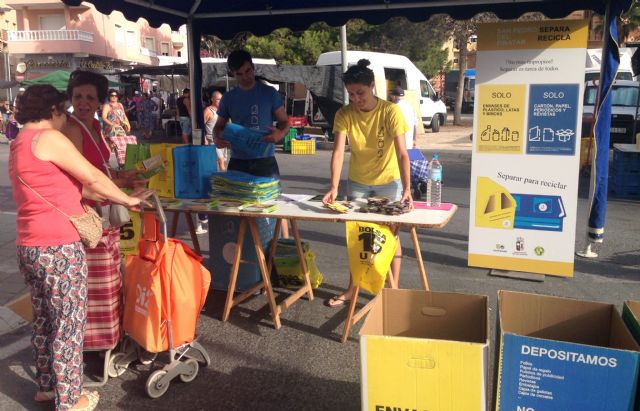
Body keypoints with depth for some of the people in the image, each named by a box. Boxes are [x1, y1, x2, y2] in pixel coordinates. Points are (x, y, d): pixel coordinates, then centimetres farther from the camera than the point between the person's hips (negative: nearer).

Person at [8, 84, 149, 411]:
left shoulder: (20, 144, 17)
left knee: (45, 319, 20)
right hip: (59, 248, -10)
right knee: (68, 324, 2)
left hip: (30, 246, 10)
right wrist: (126, 199, 6)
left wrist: (111, 196, 15)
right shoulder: (48, 138, -12)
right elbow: (93, 178, -8)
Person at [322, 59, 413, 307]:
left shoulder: (390, 112, -22)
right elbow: (338, 152, -23)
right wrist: (334, 187, -36)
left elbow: (402, 153, -27)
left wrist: (407, 189, -38)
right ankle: (352, 289, 25)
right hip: (357, 182, 3)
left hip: (388, 182, -3)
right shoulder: (344, 114, -15)